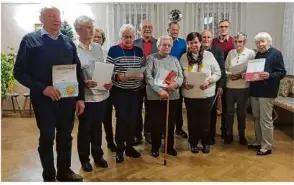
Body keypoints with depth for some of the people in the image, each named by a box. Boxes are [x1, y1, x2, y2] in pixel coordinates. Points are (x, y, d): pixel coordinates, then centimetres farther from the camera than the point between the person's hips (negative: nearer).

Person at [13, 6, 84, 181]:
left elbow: (78, 71, 8)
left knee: (65, 136, 13)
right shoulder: (30, 40, -3)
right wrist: (42, 88, -19)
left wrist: (80, 97, 4)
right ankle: (49, 176, 27)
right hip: (44, 99, -3)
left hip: (67, 98, 4)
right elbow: (19, 72, -6)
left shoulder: (68, 41, 7)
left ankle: (64, 171, 32)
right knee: (47, 138, 9)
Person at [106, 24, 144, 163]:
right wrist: (118, 76, -24)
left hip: (135, 91, 4)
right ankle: (120, 149, 13)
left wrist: (142, 75, -11)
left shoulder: (139, 51, 9)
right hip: (119, 91, -4)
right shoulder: (113, 50, -2)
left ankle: (130, 147, 24)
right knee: (121, 119, -3)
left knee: (133, 119, 8)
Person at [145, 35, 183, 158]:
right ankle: (155, 148, 20)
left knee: (171, 123, 12)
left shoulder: (174, 59, 14)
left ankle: (170, 147, 28)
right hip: (155, 97, -4)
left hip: (173, 97, 4)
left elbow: (181, 76, 8)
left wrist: (176, 84, -14)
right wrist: (159, 90, -21)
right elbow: (148, 77, -11)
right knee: (156, 124, 2)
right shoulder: (151, 58, 0)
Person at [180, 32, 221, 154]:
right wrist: (184, 83, -15)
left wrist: (209, 81, -18)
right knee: (192, 120, 11)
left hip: (206, 94, -1)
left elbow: (217, 73, -1)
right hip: (189, 95, 1)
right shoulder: (184, 58, 0)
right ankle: (193, 143, 29)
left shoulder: (209, 55, -3)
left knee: (205, 119, 10)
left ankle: (206, 143, 29)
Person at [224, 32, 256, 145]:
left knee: (241, 112, 12)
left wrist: (241, 75, -18)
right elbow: (225, 68, 7)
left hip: (243, 87, -2)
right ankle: (229, 134, 23)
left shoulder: (251, 53, -4)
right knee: (229, 111, 9)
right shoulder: (230, 52, 5)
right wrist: (229, 74, -11)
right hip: (230, 86, 2)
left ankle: (242, 135, 27)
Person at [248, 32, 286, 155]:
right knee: (257, 118, 12)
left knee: (266, 119, -4)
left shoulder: (276, 54, -5)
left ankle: (267, 146, 6)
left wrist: (269, 75, -25)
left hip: (267, 92, -7)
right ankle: (259, 142, 25)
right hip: (255, 90, 7)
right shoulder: (257, 55, 16)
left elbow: (282, 72, -10)